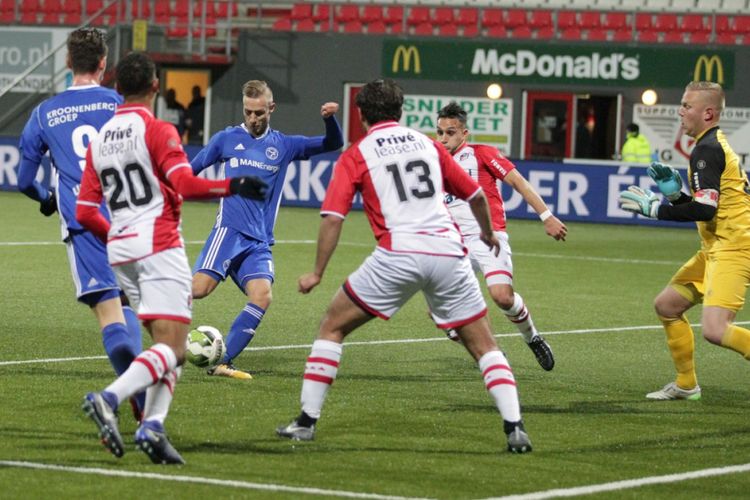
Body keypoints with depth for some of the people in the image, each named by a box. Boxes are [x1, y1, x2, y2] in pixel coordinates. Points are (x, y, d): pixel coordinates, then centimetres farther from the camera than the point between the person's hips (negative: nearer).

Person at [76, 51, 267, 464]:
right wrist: (232, 187, -9)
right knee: (171, 347, -11)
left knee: (168, 343, 12)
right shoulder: (157, 131, -6)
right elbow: (185, 184, -20)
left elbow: (85, 213, 12)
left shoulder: (99, 140, 14)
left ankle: (152, 425, -6)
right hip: (158, 246, -7)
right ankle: (109, 399, -33)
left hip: (120, 249, 7)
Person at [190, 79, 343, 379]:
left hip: (259, 242, 3)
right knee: (199, 288, -23)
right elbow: (189, 171, 16)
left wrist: (330, 119, -9)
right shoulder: (227, 139, 9)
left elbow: (332, 144, 10)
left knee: (262, 296, -20)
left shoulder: (284, 146, 13)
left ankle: (222, 362, -15)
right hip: (229, 230, -3)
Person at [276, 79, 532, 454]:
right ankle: (514, 427, -5)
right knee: (483, 345, 10)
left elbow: (333, 216, -2)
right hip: (448, 252, 3)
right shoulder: (427, 144, 19)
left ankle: (307, 421, 9)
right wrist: (488, 233, 43)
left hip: (397, 254, -3)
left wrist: (317, 273, 5)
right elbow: (475, 194, 25)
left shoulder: (356, 155, 9)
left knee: (333, 326, 14)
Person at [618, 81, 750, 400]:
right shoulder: (716, 145, 19)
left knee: (715, 330, -24)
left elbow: (705, 209, -21)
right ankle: (686, 385, 28)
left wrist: (654, 208, -13)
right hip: (716, 249, 11)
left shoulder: (707, 149, -13)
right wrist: (676, 193, 6)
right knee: (667, 305, 18)